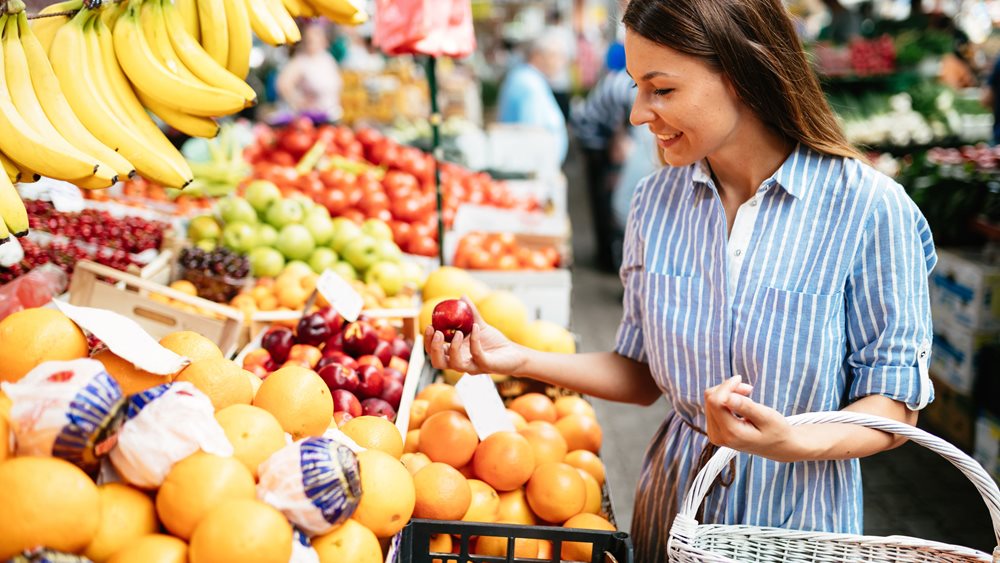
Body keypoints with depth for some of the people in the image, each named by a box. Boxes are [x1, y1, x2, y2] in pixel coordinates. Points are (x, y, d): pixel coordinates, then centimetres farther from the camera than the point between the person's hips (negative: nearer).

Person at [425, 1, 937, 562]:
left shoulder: (870, 209, -16)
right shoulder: (658, 199, -3)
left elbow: (895, 408, -11)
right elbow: (642, 376, 3)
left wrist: (795, 442, -29)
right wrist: (520, 360, -8)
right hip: (671, 512, 4)